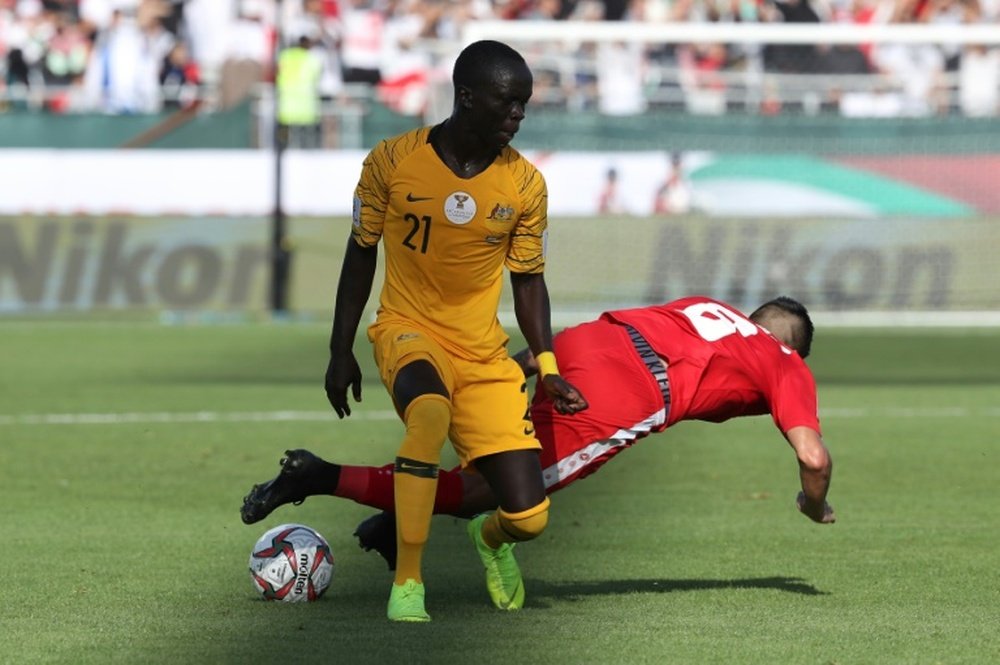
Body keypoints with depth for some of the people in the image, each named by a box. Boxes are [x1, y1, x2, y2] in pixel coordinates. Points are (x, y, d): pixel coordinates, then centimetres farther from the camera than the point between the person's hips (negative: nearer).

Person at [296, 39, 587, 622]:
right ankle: (407, 581, -28)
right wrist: (341, 352, 4)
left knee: (528, 517, -9)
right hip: (409, 331, -3)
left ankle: (491, 538, 33)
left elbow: (528, 280, 7)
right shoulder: (393, 161, -9)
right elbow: (361, 256, 4)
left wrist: (547, 366, -4)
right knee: (430, 410, -40)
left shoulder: (525, 185, -4)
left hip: (485, 352, 3)